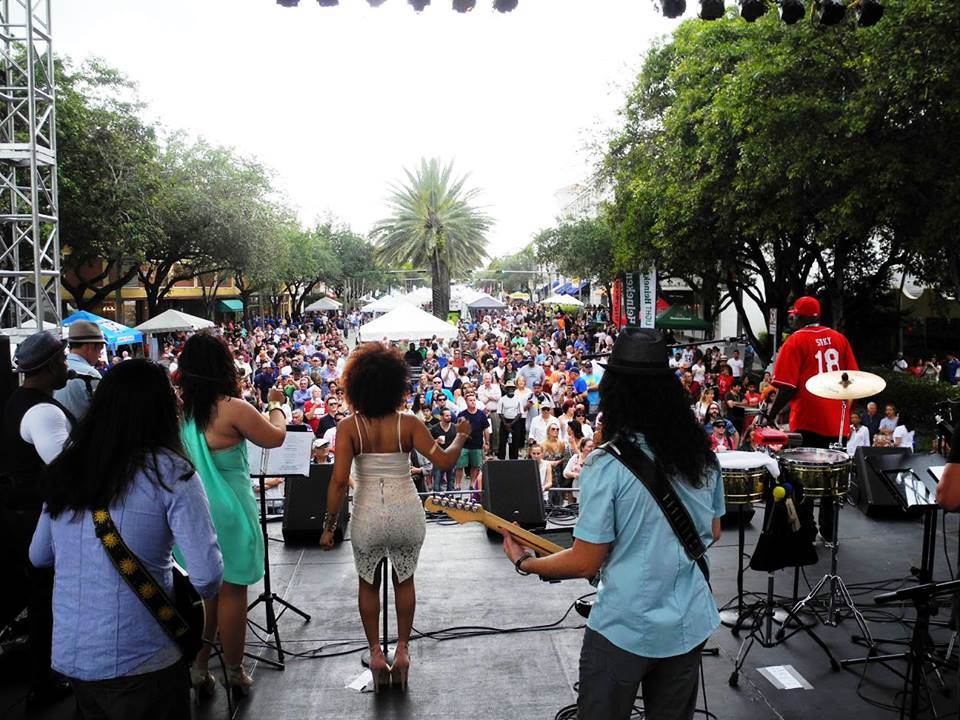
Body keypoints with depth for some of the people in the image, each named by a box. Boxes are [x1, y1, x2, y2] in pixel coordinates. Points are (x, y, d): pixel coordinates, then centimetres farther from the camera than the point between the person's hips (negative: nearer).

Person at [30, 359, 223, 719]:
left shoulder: (65, 467, 1)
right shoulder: (168, 470, -15)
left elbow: (39, 556, 15)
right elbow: (207, 575, -20)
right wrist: (194, 595, 1)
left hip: (67, 655, 5)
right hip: (137, 661, -5)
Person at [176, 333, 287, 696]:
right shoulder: (233, 409, -18)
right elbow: (276, 437, -7)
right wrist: (275, 404, 11)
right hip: (228, 513, -5)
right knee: (231, 591, 7)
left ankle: (199, 670, 26)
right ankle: (234, 673, 19)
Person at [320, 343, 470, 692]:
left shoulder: (348, 427, -10)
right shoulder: (408, 424, -9)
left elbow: (339, 480, -13)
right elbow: (444, 460, -9)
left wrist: (329, 526, -5)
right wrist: (461, 437, 11)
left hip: (367, 516, -1)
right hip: (407, 513, 1)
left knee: (368, 583, 22)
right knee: (404, 580, 23)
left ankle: (376, 653, 28)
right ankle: (402, 650, 30)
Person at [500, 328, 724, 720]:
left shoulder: (607, 465, -20)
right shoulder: (702, 455, -3)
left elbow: (585, 562, -15)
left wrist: (524, 563, 0)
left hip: (625, 629, -5)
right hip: (690, 626, 5)